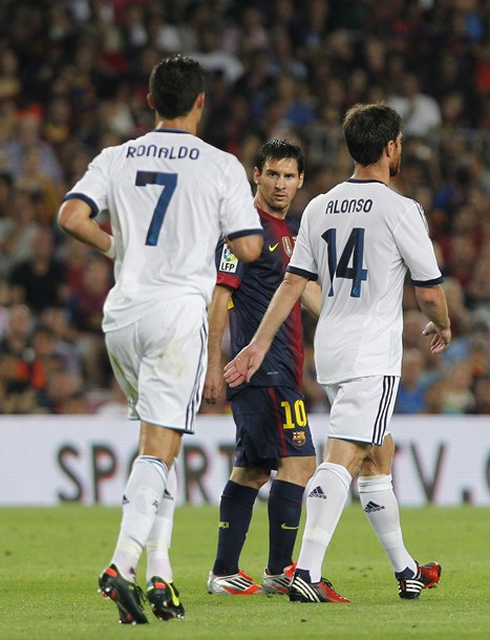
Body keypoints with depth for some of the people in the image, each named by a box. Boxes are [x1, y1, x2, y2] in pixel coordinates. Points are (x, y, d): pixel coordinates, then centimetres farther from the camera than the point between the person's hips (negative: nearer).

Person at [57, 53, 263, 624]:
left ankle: (158, 574, 13)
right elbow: (249, 248, -3)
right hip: (179, 310, -4)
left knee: (156, 441, 18)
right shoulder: (221, 166, -1)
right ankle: (122, 564, -23)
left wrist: (117, 247, 12)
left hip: (122, 313, 4)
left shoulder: (116, 159, 7)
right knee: (159, 447, -8)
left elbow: (71, 217, -5)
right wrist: (252, 215, 18)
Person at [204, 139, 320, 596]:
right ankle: (279, 571, -8)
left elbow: (306, 291, 27)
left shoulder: (291, 230, 18)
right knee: (298, 460, -12)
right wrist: (213, 364, -16)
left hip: (282, 366, 10)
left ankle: (224, 573, 12)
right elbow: (219, 295, -13)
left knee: (251, 468, 10)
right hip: (260, 365, -10)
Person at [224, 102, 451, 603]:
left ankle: (405, 570, 27)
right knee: (341, 459, -14)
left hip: (329, 352, 7)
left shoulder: (318, 208, 8)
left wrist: (259, 345, 8)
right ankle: (306, 573, -25)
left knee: (378, 455, 18)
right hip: (373, 356, -7)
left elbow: (292, 283, 6)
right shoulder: (401, 210, -9)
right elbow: (429, 290, -3)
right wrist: (441, 326, 18)